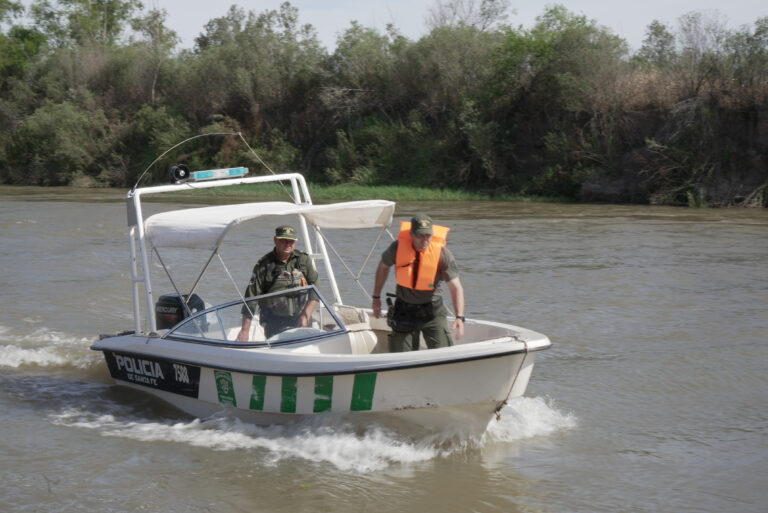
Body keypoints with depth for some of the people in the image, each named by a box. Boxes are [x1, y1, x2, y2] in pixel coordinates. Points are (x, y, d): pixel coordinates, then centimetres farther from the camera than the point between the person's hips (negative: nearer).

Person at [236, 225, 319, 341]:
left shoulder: (304, 260, 7)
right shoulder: (263, 265, 0)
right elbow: (250, 299, 0)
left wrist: (305, 317, -6)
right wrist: (245, 330, -4)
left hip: (299, 319, 2)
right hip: (274, 322, -2)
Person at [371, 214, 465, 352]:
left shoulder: (442, 252, -17)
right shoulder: (397, 248, -13)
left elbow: (456, 287, -20)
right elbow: (383, 266, 9)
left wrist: (459, 317, -32)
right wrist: (376, 297, 15)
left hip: (432, 311, -1)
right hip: (404, 311, 1)